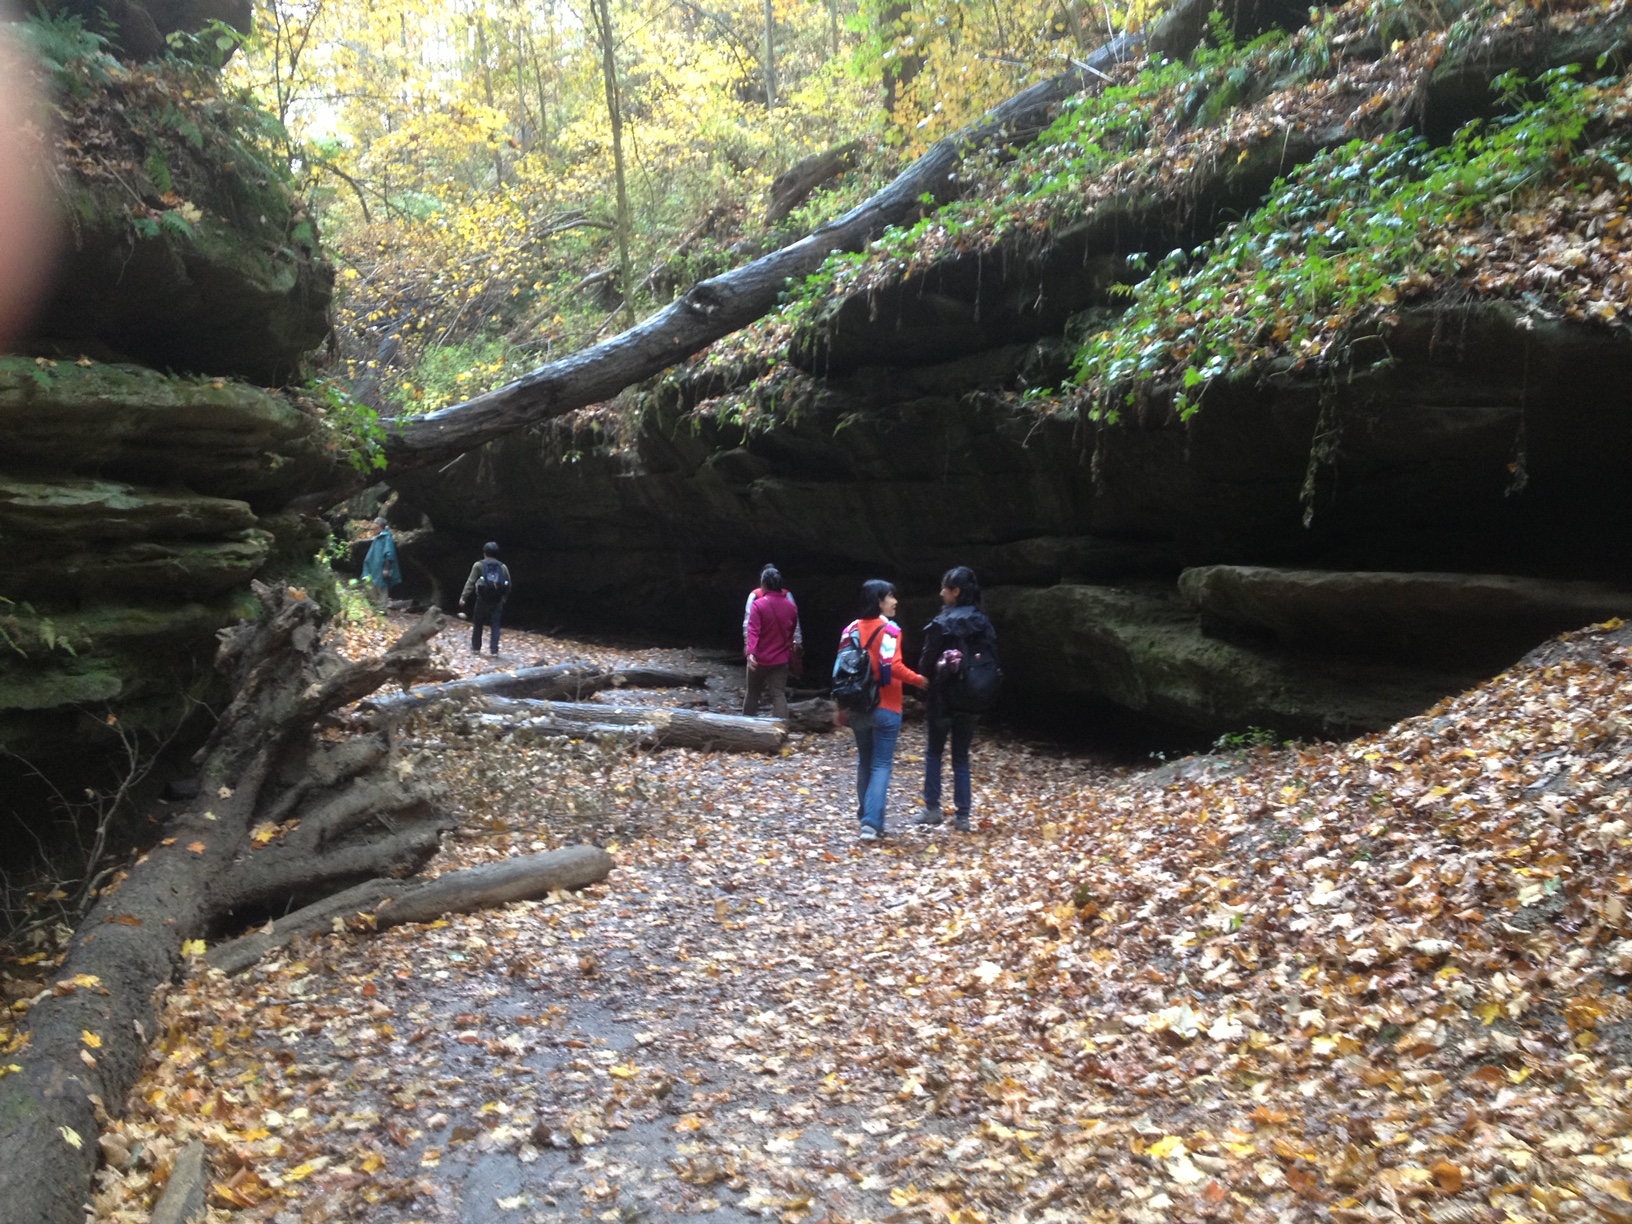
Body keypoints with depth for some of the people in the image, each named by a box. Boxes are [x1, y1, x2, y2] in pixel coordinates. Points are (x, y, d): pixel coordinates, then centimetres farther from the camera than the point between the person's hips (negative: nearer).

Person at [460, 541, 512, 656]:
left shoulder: (479, 565, -1)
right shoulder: (503, 567, 8)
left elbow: (470, 582, -8)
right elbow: (508, 585, 10)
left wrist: (464, 597, -10)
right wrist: (504, 599, 22)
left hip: (482, 600, -2)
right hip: (497, 602, 2)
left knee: (477, 624, 14)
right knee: (495, 626, 2)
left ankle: (476, 647, 23)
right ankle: (494, 650, -6)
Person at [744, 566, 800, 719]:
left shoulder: (758, 605, -13)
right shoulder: (790, 606, 3)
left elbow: (753, 631, -22)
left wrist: (750, 652, -29)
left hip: (760, 658, -3)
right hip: (781, 659, 3)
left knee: (752, 693, 14)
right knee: (779, 694, 1)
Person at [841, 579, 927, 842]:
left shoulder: (851, 629, 6)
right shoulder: (889, 630, -13)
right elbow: (894, 667, -24)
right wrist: (919, 680, -10)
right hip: (885, 708, -6)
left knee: (864, 763, 17)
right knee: (881, 765, -2)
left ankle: (867, 818, 22)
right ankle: (871, 822, -12)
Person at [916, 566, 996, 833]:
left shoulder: (943, 624, -15)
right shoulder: (984, 623, 1)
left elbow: (926, 662, -11)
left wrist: (926, 686, 7)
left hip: (944, 698, -4)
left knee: (934, 752, 13)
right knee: (961, 757, 12)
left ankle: (932, 809, 13)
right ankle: (962, 816, 10)